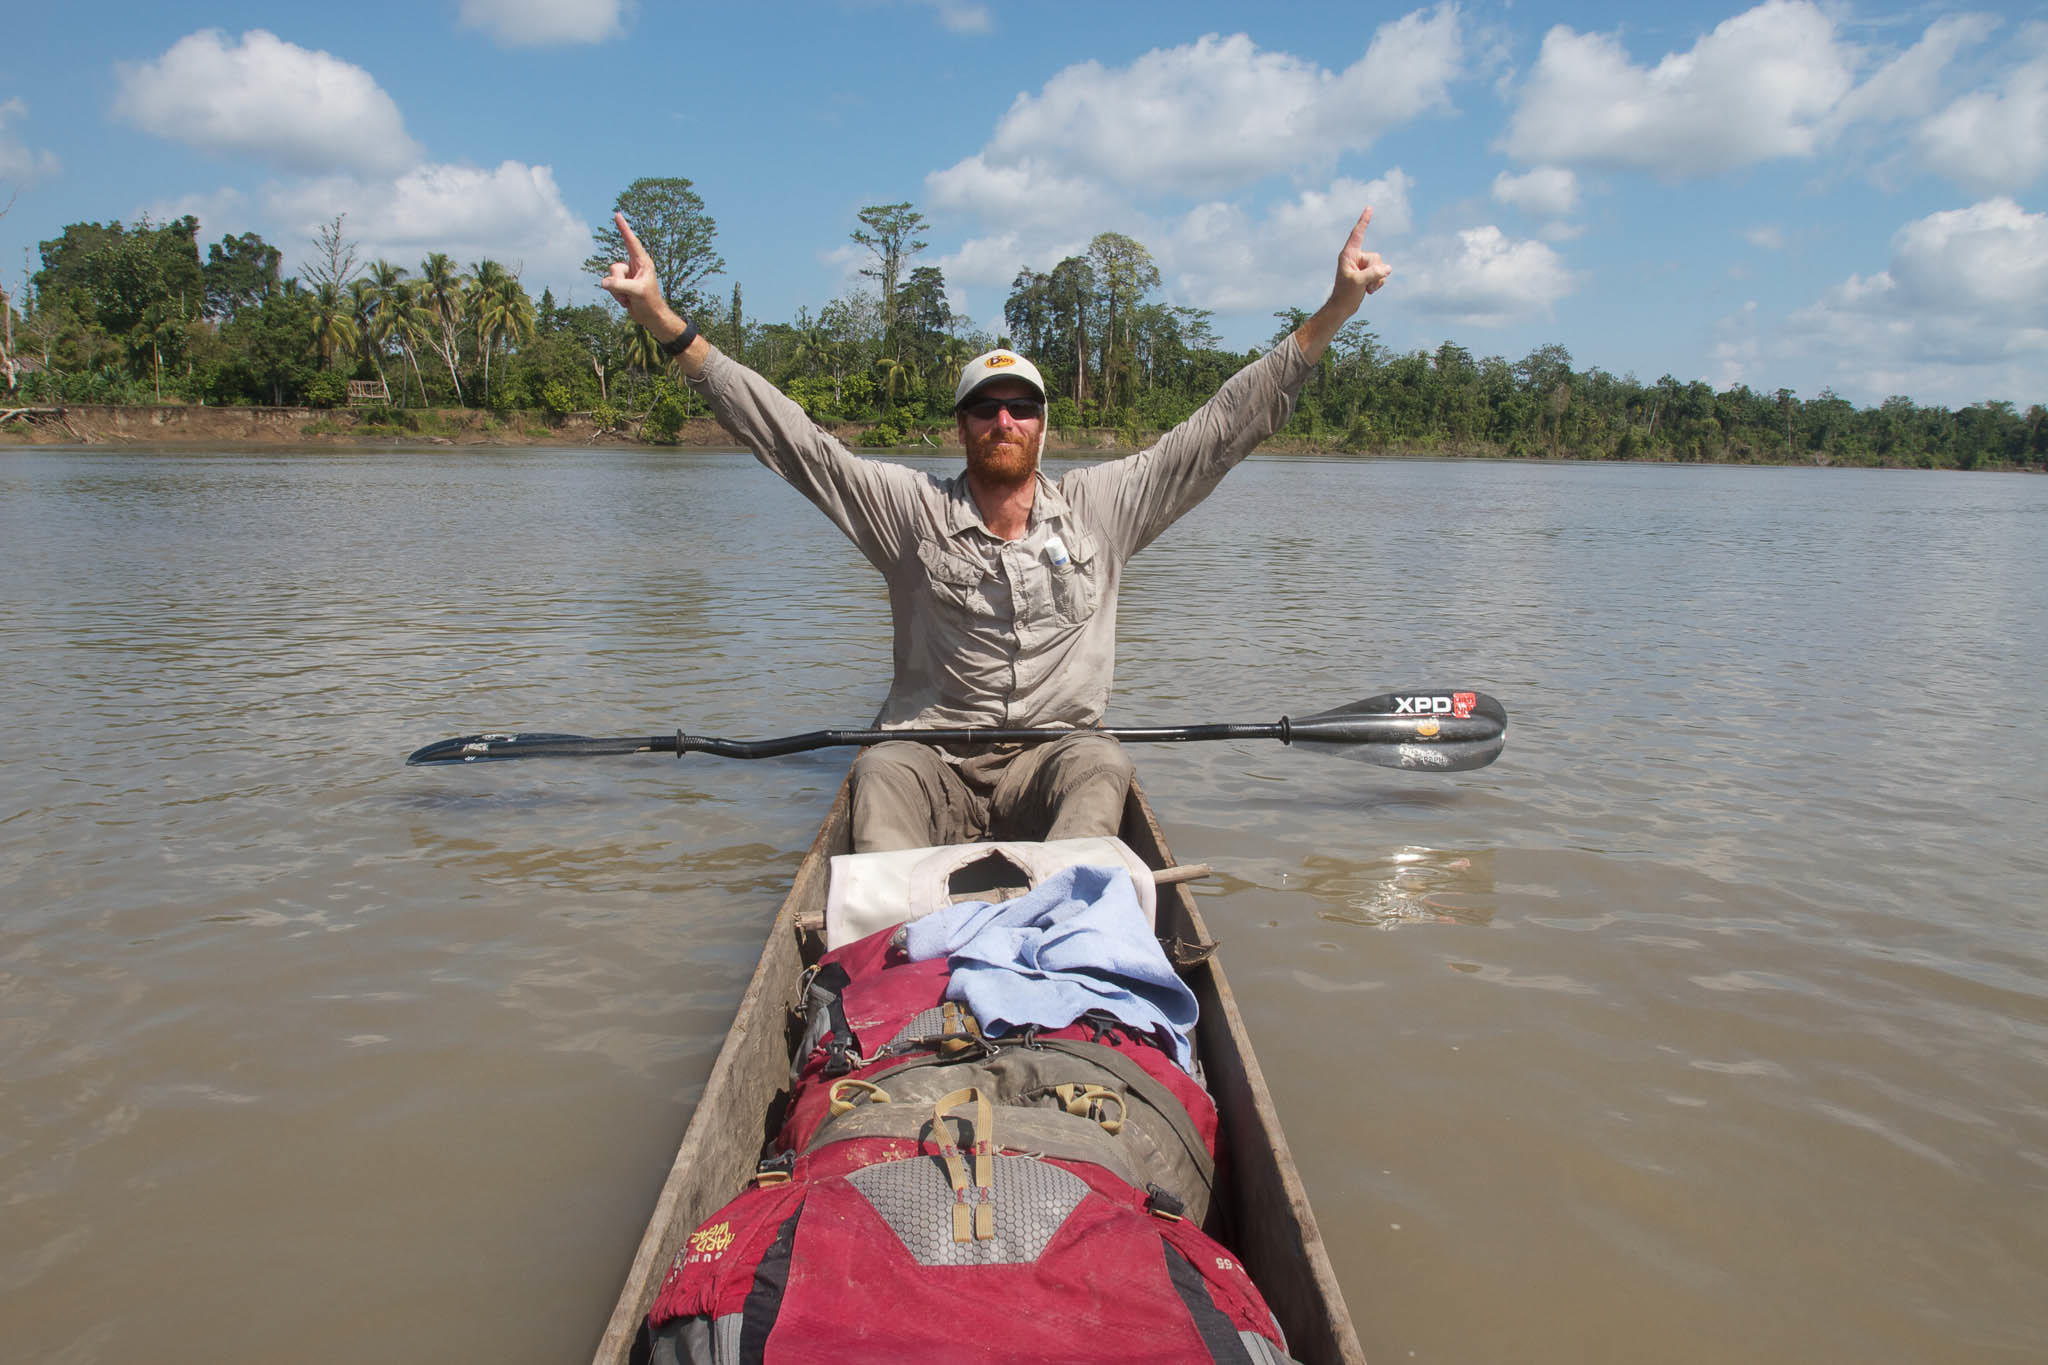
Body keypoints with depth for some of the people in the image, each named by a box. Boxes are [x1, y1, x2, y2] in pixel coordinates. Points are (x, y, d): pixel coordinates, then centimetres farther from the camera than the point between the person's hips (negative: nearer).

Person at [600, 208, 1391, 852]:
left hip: (1050, 765, 0)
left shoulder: (1099, 507, 9)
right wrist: (660, 319, -3)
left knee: (1101, 764, -31)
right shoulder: (911, 511, 7)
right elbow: (785, 435, 3)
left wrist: (1337, 307, 6)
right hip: (931, 763, 0)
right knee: (880, 770, -31)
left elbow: (1226, 426, 9)